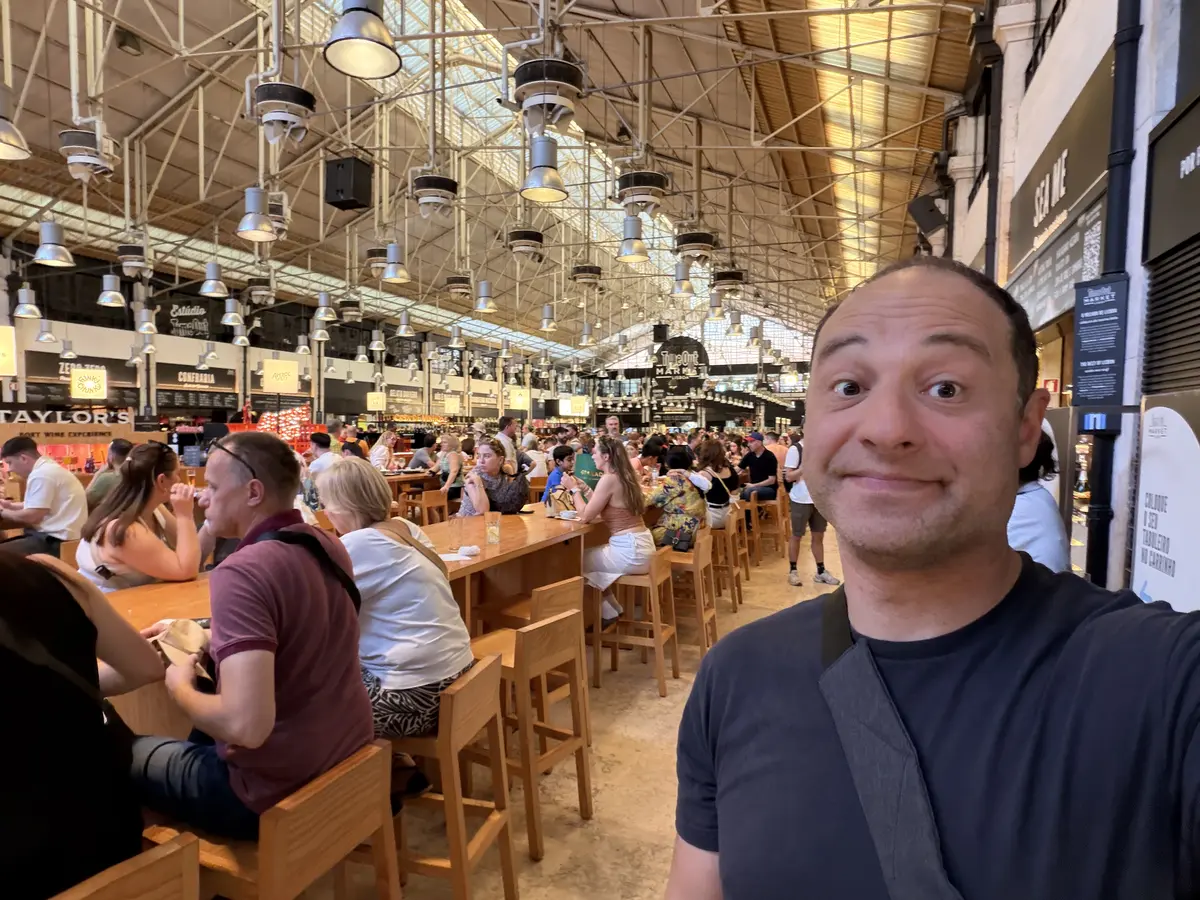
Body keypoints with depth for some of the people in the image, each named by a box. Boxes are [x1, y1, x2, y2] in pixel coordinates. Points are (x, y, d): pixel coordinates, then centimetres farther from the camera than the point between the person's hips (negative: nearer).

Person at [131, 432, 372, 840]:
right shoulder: (328, 546, 0)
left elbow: (246, 727, -31)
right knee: (206, 732, 33)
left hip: (274, 789, -7)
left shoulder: (242, 572, -26)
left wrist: (179, 688, -12)